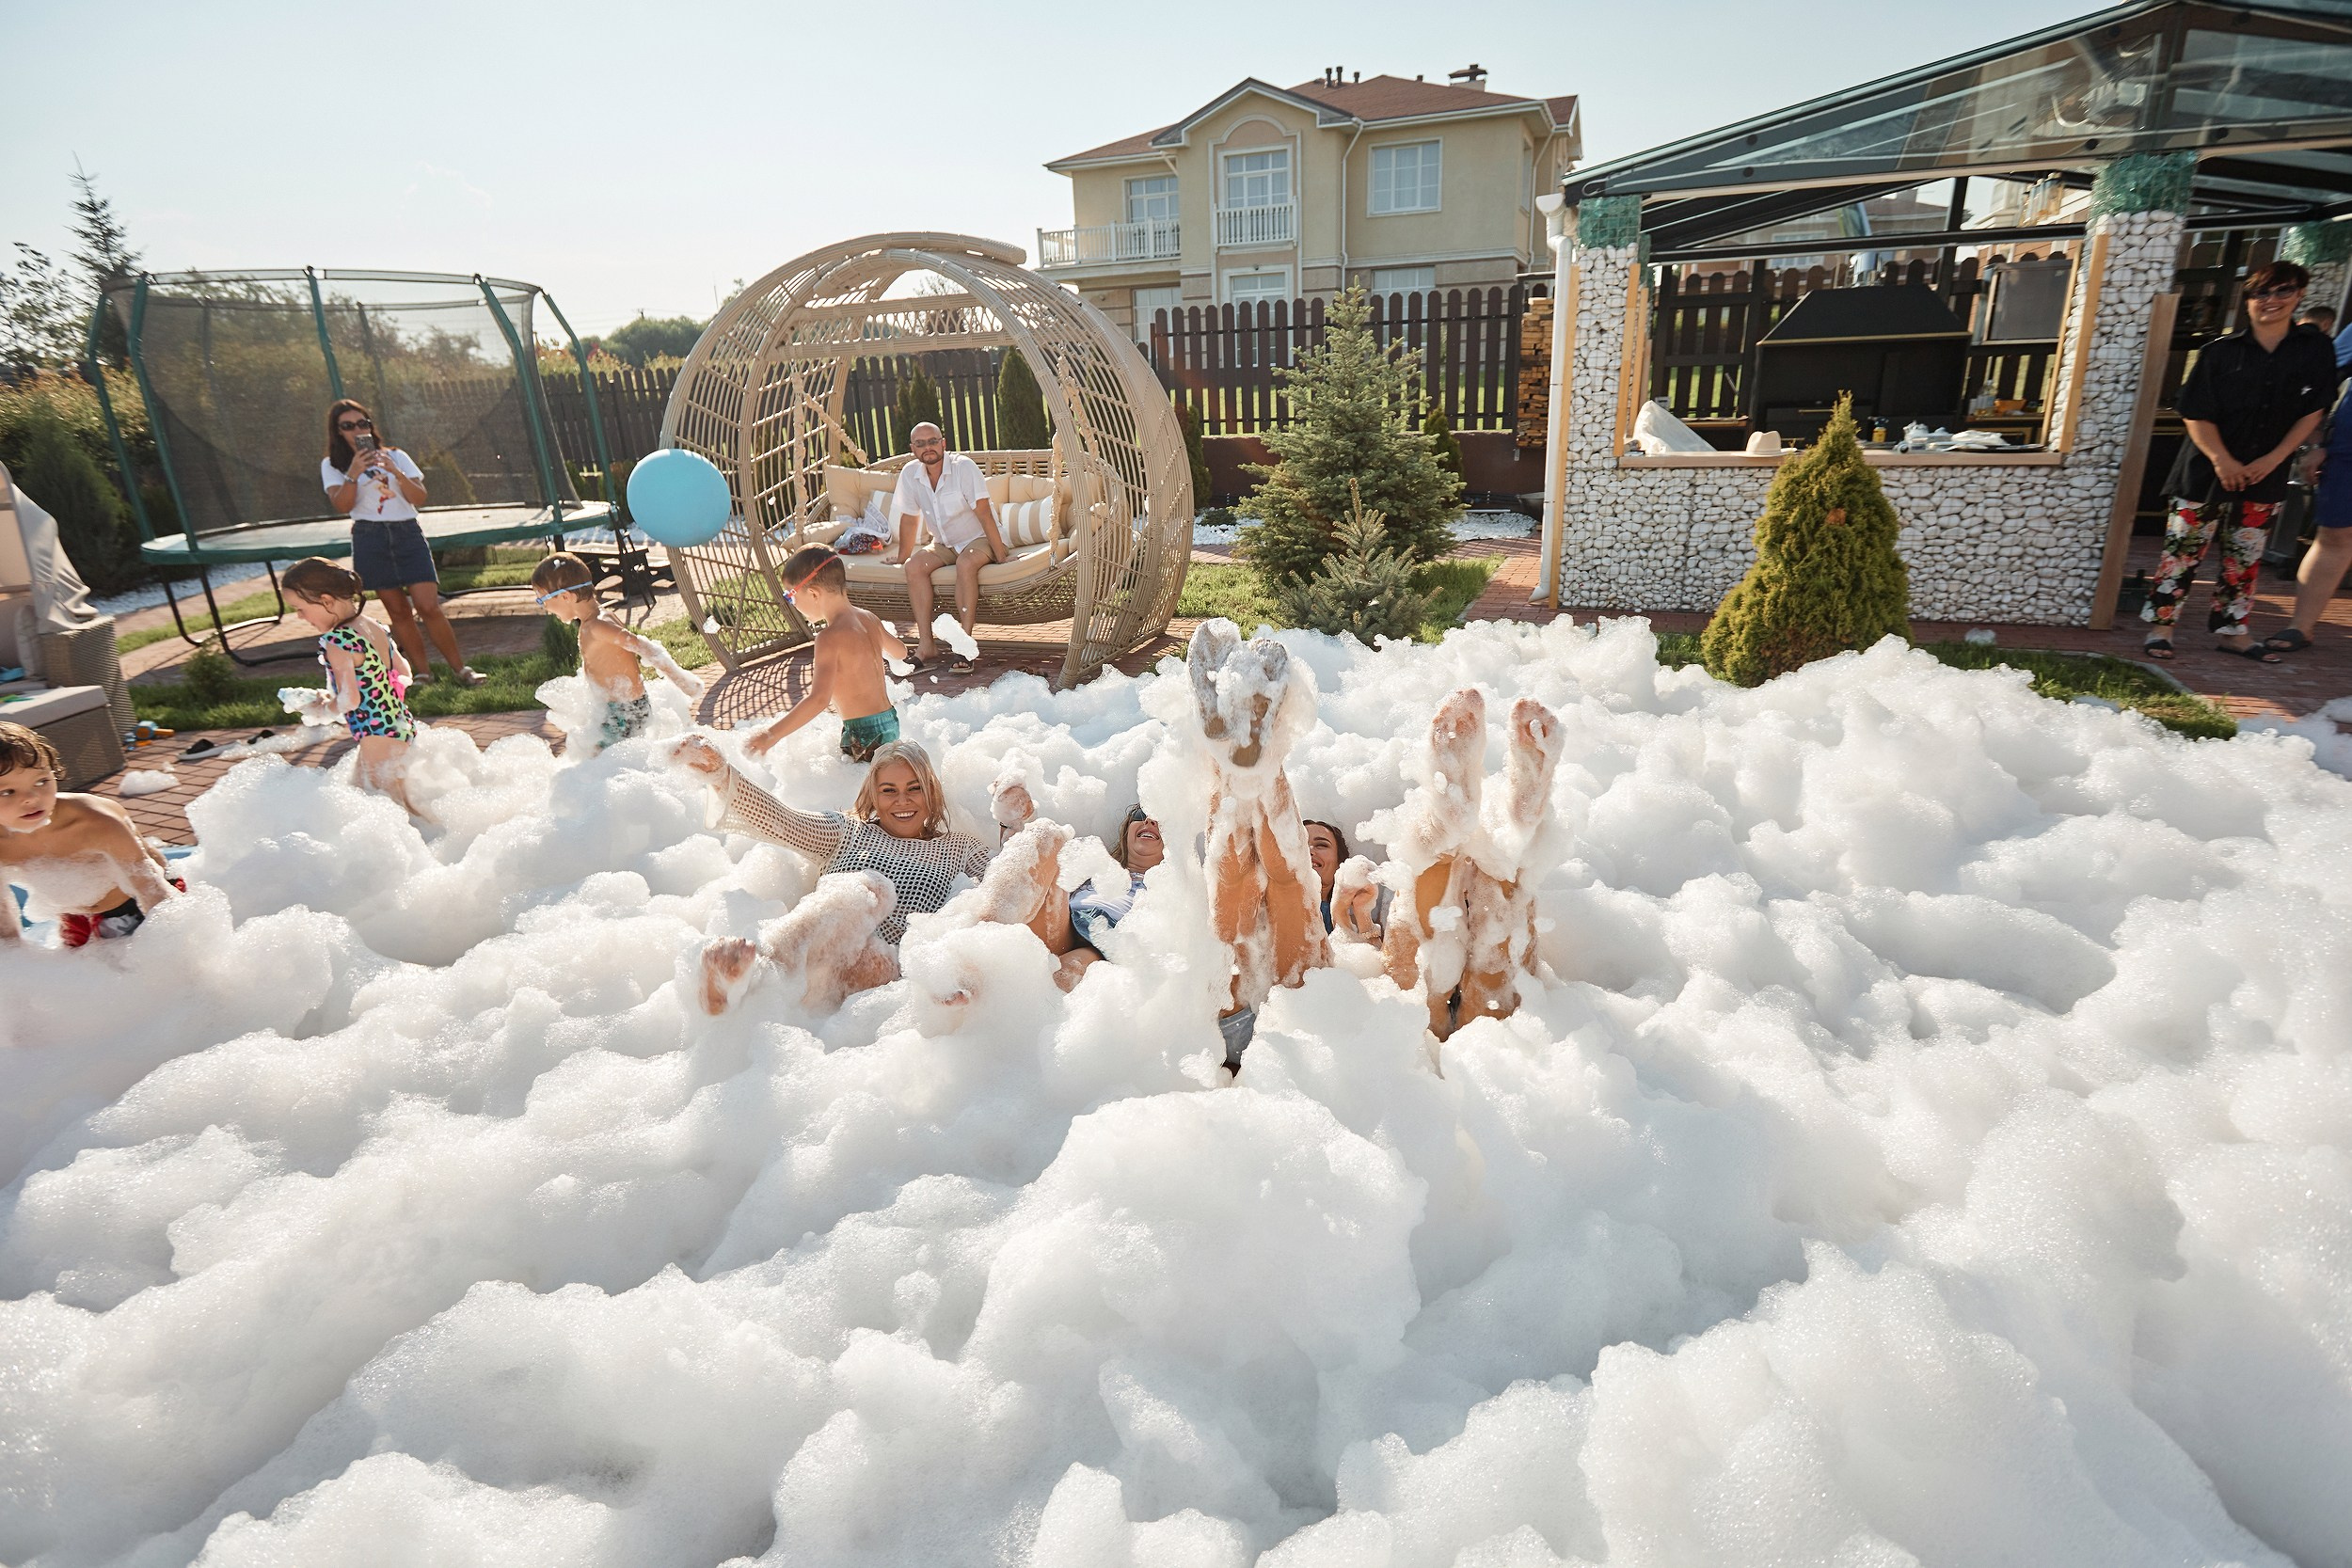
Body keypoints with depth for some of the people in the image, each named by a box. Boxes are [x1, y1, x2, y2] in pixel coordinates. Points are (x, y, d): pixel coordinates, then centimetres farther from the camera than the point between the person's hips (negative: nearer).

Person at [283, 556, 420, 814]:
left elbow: (349, 700, -21)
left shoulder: (336, 642, -19)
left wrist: (325, 708, -2)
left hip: (378, 737, -10)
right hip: (403, 726, 10)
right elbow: (404, 675, 13)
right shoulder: (376, 627, 5)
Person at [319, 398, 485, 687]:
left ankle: (460, 668, -3)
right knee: (398, 612, 3)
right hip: (370, 540, 0)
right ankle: (423, 673, 9)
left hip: (408, 534, 0)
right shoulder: (332, 465, 7)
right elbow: (342, 505, -6)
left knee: (428, 607, -11)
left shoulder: (396, 456, 9)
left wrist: (396, 472, -16)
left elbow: (420, 498, -1)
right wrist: (353, 474, -19)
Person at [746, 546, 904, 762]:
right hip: (890, 720, 9)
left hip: (863, 734, -9)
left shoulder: (830, 638, -18)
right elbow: (900, 652, 27)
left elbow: (819, 699, -28)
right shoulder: (869, 619, 6)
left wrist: (773, 734, -24)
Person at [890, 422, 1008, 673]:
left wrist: (1001, 556, -24)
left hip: (979, 539, -5)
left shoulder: (964, 467, -19)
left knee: (965, 562, -36)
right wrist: (902, 558, 13)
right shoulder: (910, 474, -5)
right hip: (943, 544, 5)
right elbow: (909, 519, 7)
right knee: (914, 566, -22)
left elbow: (983, 514, -22)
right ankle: (927, 646, -25)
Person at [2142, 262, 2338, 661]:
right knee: (2183, 551, -3)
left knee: (2245, 558, 10)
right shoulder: (2221, 352, -6)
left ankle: (2231, 631, 18)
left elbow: (2312, 413, 3)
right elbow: (2196, 415, -7)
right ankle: (2161, 626, 4)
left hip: (2265, 475, 3)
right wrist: (2221, 460, -16)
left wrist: (2273, 459, -8)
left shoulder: (2315, 351, 2)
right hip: (2207, 473, -3)